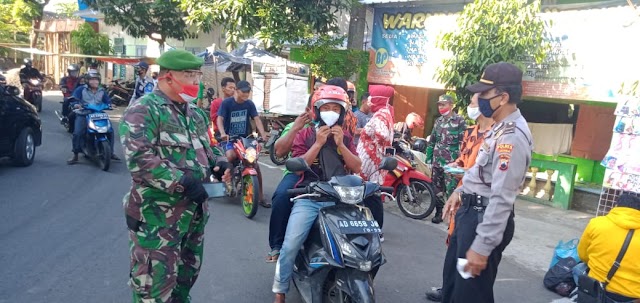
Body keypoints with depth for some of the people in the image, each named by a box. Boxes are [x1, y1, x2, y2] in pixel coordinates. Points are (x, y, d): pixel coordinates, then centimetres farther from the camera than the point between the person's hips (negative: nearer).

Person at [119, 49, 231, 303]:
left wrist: (216, 162, 2)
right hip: (156, 215, -8)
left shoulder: (195, 114, 14)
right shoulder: (143, 111, -13)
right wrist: (182, 182, -27)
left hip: (194, 211, 8)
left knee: (188, 273, 22)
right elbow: (139, 160, -24)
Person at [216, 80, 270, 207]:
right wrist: (223, 133, -34)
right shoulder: (226, 103, -8)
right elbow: (220, 119, -14)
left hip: (246, 138, 3)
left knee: (255, 164, -7)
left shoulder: (250, 104, 1)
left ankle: (261, 197, 0)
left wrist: (263, 135, -23)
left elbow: (257, 119, -6)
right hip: (230, 138, -3)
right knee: (231, 156, -34)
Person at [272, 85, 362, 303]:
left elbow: (356, 167, 4)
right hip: (309, 198, -2)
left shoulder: (346, 138, 15)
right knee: (290, 246, -14)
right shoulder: (305, 134, 7)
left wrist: (340, 144, -8)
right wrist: (319, 143, -10)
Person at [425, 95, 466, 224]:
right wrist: (428, 158, 14)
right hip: (437, 161, 7)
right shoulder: (438, 121, 12)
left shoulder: (460, 121, -6)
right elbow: (432, 141, 18)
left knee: (451, 190, -7)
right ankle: (439, 212, 27)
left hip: (451, 163, -6)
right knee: (437, 188, 14)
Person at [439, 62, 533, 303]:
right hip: (471, 211, 10)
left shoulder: (512, 137, -24)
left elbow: (502, 198, -28)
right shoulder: (501, 128, 9)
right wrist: (461, 191, 20)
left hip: (485, 218, -10)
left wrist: (482, 246, -27)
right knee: (452, 279, 23)